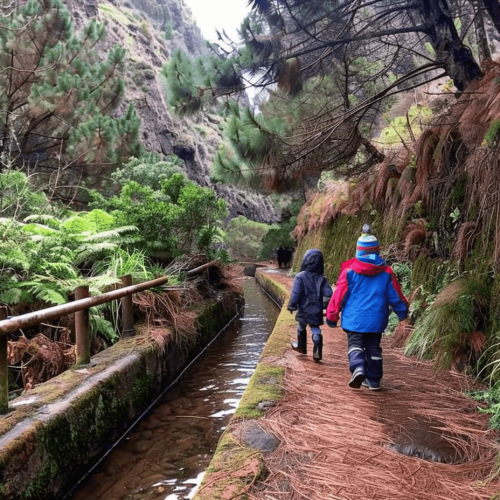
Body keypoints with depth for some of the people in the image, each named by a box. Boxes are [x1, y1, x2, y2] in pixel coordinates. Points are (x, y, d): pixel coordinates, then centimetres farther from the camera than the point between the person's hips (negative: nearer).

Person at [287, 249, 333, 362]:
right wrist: (324, 306, 7)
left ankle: (301, 346, 39)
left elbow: (295, 294, -12)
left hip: (304, 310, -2)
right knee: (316, 330, 4)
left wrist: (292, 306, -3)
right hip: (317, 311, 2)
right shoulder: (322, 279, 0)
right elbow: (328, 294, -3)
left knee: (301, 327, 21)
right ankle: (317, 353, -8)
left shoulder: (300, 277, -11)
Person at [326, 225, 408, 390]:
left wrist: (332, 315, 4)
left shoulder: (349, 271, -7)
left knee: (355, 344, 3)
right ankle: (373, 380, 17)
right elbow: (395, 296, 6)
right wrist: (402, 311, 22)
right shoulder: (386, 273, 0)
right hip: (376, 319, 3)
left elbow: (339, 295, -5)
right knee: (373, 347, 13)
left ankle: (358, 368, -24)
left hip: (354, 318, -2)